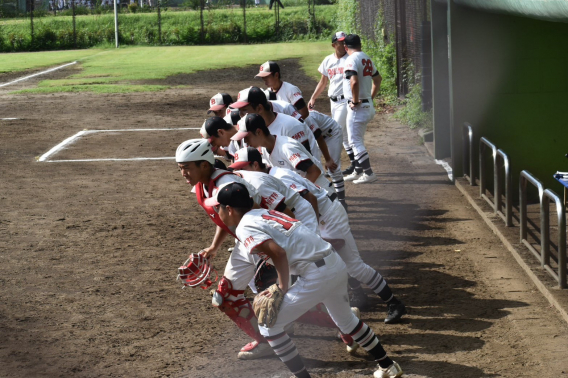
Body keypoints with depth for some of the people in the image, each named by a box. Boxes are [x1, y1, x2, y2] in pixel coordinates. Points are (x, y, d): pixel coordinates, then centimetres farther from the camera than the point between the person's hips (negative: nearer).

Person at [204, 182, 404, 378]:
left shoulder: (245, 227, -9)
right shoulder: (262, 213, 18)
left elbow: (279, 253, -20)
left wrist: (282, 288, -12)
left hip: (317, 275, -9)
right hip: (337, 265, 9)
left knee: (268, 324, 2)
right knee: (345, 318, 32)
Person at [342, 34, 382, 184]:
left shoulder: (351, 60, -16)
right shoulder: (367, 59, 12)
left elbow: (354, 82, -30)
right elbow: (378, 79, 23)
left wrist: (355, 101, -19)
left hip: (357, 108, -9)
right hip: (368, 105, 9)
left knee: (355, 141, -4)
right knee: (358, 140, 18)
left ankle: (368, 173, -6)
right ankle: (358, 171, 25)